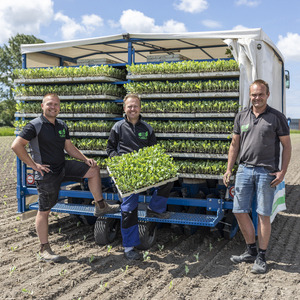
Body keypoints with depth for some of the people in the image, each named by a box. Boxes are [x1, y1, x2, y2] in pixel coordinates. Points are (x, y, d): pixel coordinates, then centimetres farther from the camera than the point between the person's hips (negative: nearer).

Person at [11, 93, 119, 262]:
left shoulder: (62, 125, 8)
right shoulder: (35, 126, -15)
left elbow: (69, 147, 17)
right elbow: (16, 146, -18)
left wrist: (85, 159, 4)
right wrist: (33, 164, -17)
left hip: (63, 167, 7)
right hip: (47, 174, -7)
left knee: (93, 169, 5)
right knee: (44, 211, 0)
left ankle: (100, 206, 14)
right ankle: (44, 249, 13)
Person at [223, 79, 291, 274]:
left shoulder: (277, 117, 0)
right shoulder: (241, 117, 10)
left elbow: (287, 146, 1)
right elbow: (235, 144, 14)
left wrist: (283, 172, -8)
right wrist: (229, 169, 8)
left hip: (266, 172, -4)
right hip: (244, 169, 4)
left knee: (263, 215, 0)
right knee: (240, 212, 6)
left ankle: (261, 258, 14)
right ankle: (251, 251, 24)